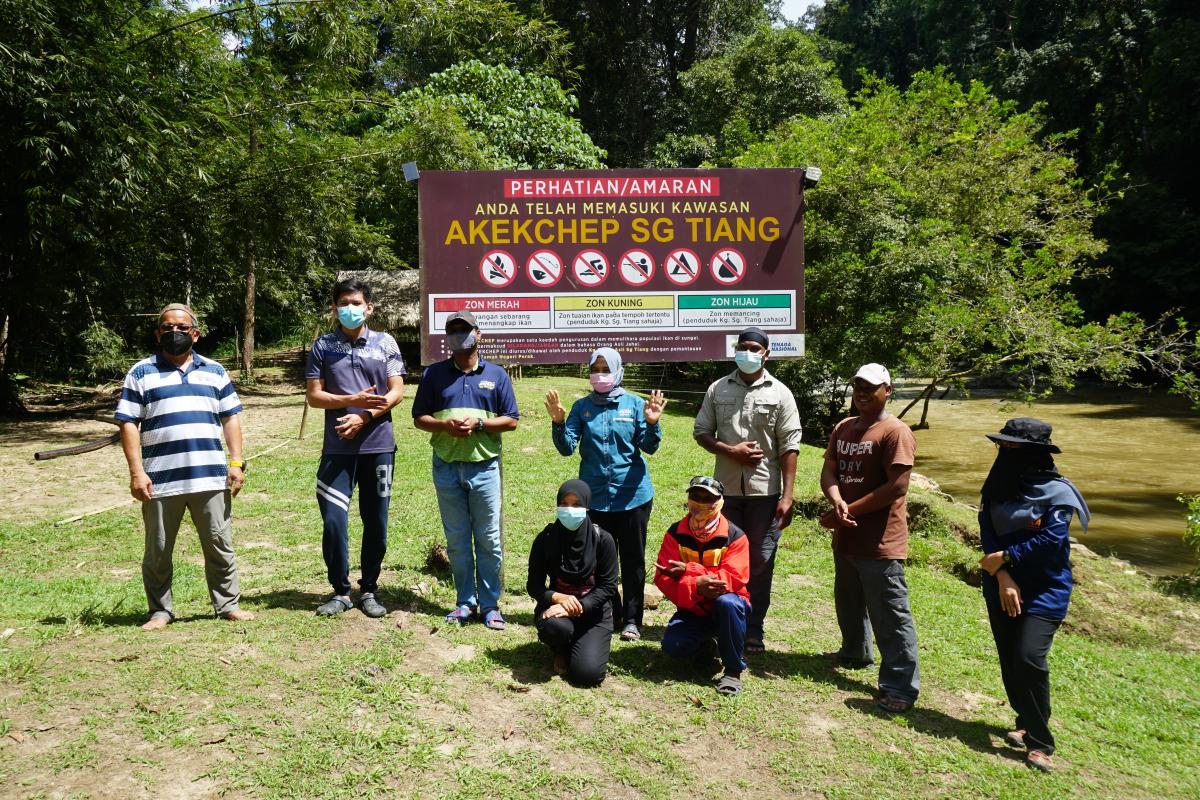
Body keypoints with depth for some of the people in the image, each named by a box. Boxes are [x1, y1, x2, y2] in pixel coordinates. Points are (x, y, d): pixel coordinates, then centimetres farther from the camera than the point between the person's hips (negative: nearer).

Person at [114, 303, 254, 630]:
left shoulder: (215, 371, 13)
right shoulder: (141, 373, 6)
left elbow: (230, 418, 12)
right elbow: (129, 424, 1)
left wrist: (236, 462, 2)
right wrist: (136, 472, -8)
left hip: (211, 478, 1)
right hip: (160, 481, -1)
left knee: (220, 545, 7)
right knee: (158, 551, 9)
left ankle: (227, 604, 18)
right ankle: (160, 611, 23)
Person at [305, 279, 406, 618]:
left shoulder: (385, 343, 5)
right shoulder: (323, 346, 5)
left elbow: (397, 391, 0)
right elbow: (313, 395, 1)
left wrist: (364, 416, -12)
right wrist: (353, 400, -13)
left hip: (378, 445, 0)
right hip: (337, 448, 0)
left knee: (376, 522, 6)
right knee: (333, 520, -3)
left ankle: (369, 590, 21)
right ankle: (340, 591, 13)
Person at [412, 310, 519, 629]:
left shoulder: (496, 375, 6)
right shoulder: (434, 374, 8)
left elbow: (511, 421, 3)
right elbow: (419, 418, 7)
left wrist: (478, 423, -13)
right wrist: (445, 425, -12)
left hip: (484, 467, -1)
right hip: (446, 468, 2)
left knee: (488, 540, 2)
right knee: (457, 540, 9)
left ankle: (490, 605, 12)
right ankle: (466, 601, 20)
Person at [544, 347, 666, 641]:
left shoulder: (635, 404, -1)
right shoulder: (581, 407, 3)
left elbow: (649, 447, -6)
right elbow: (567, 447, -3)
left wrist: (652, 424, -24)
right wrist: (558, 422, -19)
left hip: (633, 495, -1)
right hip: (595, 496, 2)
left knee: (633, 561, 7)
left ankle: (632, 619, 17)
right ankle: (609, 614, 27)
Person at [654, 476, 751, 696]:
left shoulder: (735, 536, -12)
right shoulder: (676, 534, -6)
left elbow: (734, 579, -24)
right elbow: (662, 578, -15)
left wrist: (688, 571, -27)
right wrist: (695, 586, -34)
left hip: (727, 609, -2)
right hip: (693, 609, 3)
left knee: (726, 602, -37)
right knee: (672, 646, -23)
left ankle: (733, 670, -18)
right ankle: (705, 642, 15)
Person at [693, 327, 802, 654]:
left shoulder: (779, 393, -1)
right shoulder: (718, 390, 6)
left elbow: (789, 447, -5)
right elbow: (701, 432, 8)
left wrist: (787, 496, -11)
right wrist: (730, 450, -11)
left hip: (765, 491, -2)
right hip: (726, 489, 2)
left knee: (760, 563, 5)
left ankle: (754, 630, 16)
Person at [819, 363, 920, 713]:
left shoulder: (895, 432, -13)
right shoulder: (843, 428, 11)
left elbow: (897, 487, -20)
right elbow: (829, 471, 5)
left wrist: (849, 512, -18)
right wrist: (837, 502, -17)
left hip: (880, 543, -8)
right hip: (846, 538, 8)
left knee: (890, 616, -3)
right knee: (848, 603, 25)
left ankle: (901, 686, 4)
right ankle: (855, 652, 46)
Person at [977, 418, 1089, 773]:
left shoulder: (1056, 490, -10)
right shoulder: (996, 486, 6)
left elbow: (1052, 540, -19)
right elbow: (987, 534, -2)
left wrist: (1004, 557, -15)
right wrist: (1001, 575, -16)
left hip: (1044, 590, -5)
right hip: (1001, 587, 6)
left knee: (1029, 658, -17)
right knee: (1008, 660, 10)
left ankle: (1039, 742, -4)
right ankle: (1026, 722, 30)